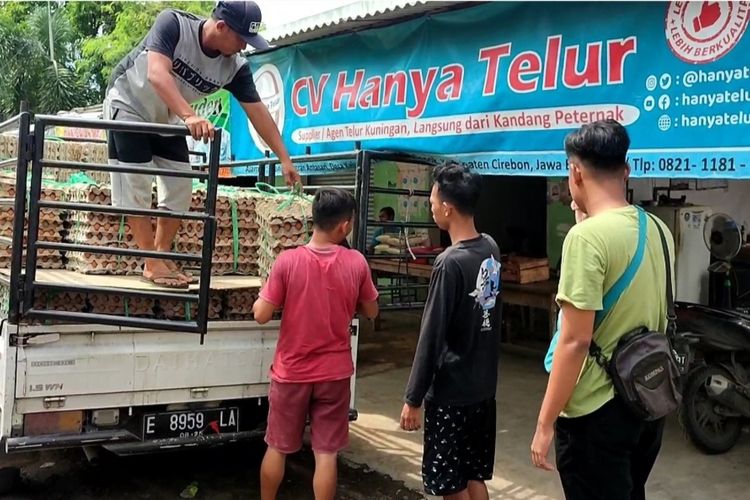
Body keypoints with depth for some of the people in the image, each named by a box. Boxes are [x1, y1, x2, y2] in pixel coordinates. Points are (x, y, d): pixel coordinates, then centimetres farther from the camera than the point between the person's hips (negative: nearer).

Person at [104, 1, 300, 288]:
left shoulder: (235, 67, -17)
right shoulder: (173, 24, -30)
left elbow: (257, 112, -13)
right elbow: (157, 74, -42)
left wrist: (284, 158, -13)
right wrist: (189, 116, -56)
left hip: (167, 120, 6)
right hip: (128, 106, -5)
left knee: (180, 189, 2)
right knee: (136, 186, -9)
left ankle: (163, 257, 15)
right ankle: (152, 265, -2)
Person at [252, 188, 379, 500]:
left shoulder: (287, 261, -14)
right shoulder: (356, 263, -9)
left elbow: (261, 316, -10)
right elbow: (371, 312, 4)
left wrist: (263, 294, 9)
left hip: (291, 372, 0)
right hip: (334, 373, 1)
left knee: (278, 448, 16)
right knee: (326, 453, 8)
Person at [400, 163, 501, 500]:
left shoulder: (450, 263, -21)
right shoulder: (491, 249, 2)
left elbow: (431, 338, -19)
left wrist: (413, 399, -12)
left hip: (451, 393, -8)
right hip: (483, 387, 8)